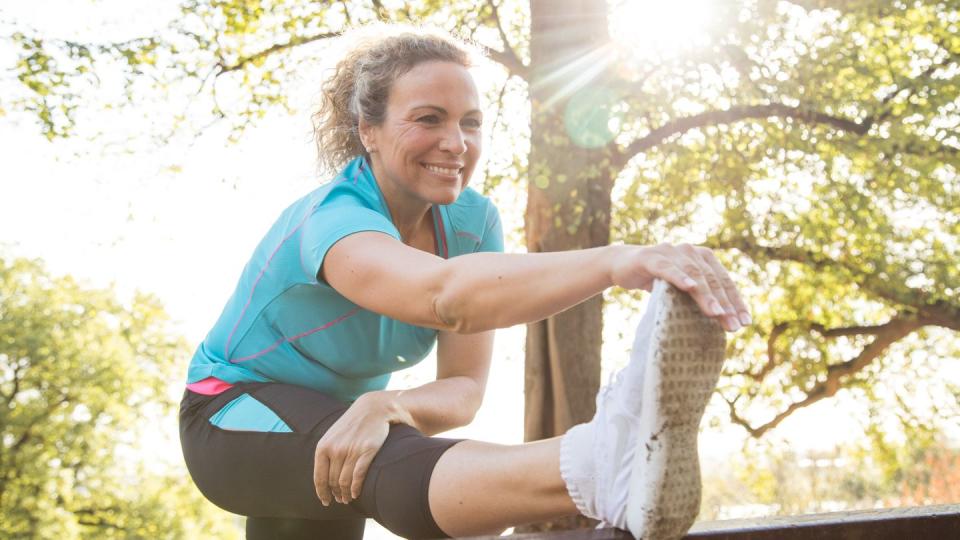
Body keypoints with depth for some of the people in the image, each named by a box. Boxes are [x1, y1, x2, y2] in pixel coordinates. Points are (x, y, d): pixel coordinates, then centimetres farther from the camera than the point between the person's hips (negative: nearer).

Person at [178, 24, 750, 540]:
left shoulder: (472, 220, -10)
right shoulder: (333, 218, -30)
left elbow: (464, 388, -16)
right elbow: (445, 294, -53)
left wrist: (386, 405, -39)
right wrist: (615, 261, -67)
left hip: (339, 414, 8)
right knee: (379, 460, -37)